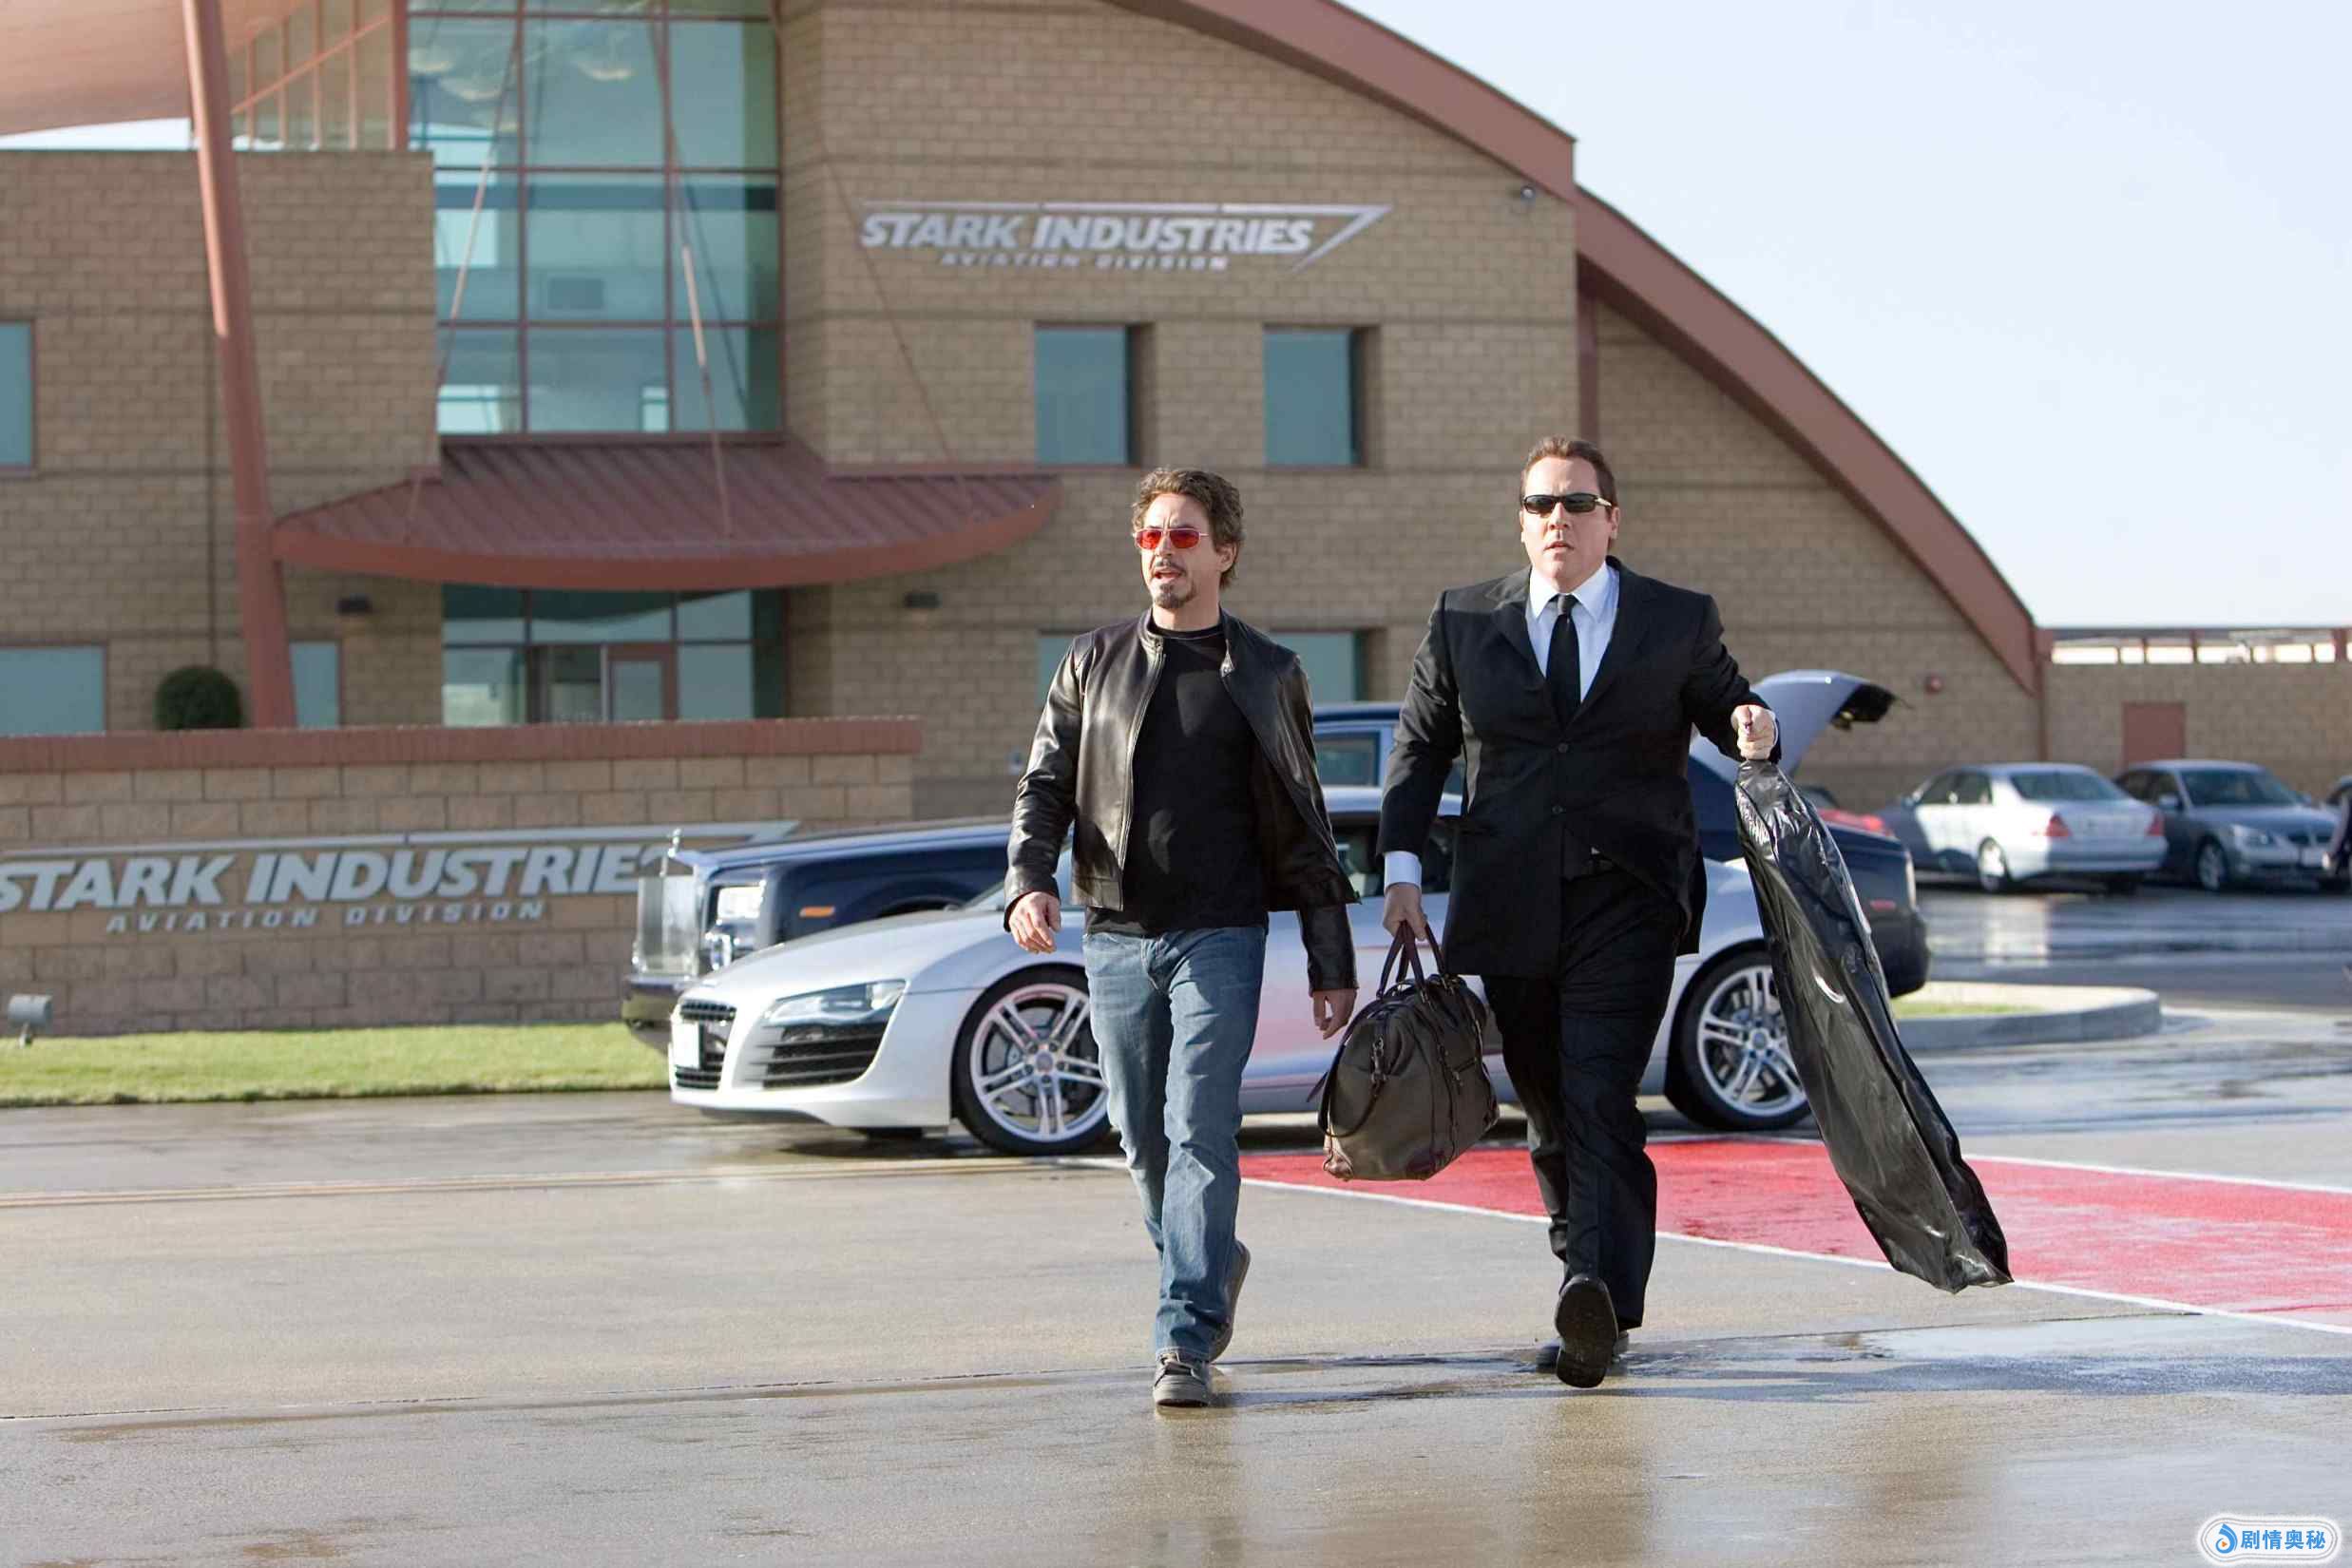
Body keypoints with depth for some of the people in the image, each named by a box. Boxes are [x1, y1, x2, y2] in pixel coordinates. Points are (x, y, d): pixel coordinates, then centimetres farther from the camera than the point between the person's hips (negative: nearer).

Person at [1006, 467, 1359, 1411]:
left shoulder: (1266, 675, 5)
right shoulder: (1093, 662, 11)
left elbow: (1303, 829, 7)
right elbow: (1044, 786, 10)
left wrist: (1331, 965, 4)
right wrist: (1029, 881, -11)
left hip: (1219, 937, -3)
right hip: (1115, 938, 3)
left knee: (1200, 1134, -13)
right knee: (1144, 1141, 10)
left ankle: (1184, 1341, -14)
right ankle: (1213, 1263, 36)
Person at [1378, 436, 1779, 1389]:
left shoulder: (1679, 623, 6)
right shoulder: (1464, 622, 10)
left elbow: (1729, 714, 15)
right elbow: (1419, 748, 15)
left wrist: (1753, 731, -11)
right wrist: (1402, 869, 4)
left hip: (1628, 904, -3)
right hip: (1510, 909, 3)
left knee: (1600, 1102, -18)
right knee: (1549, 1116, 9)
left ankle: (1602, 1299, -27)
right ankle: (1593, 1301, 21)